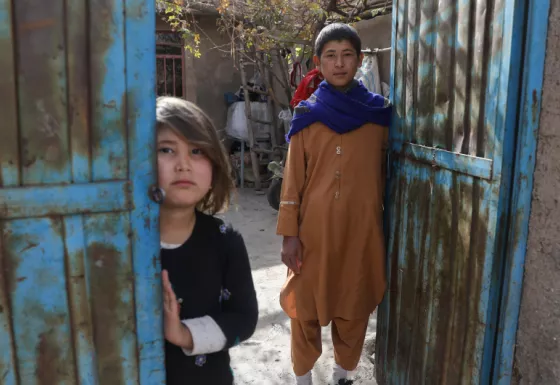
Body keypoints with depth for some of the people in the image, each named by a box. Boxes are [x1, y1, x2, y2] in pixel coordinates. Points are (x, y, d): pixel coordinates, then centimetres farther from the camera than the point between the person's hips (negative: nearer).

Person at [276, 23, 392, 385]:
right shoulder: (307, 115, -1)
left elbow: (386, 176, 4)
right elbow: (293, 178, -2)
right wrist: (289, 234, -5)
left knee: (354, 304, 14)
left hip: (362, 226, 1)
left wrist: (387, 228, 5)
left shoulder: (380, 113, 1)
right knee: (306, 305, 9)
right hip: (314, 227, -1)